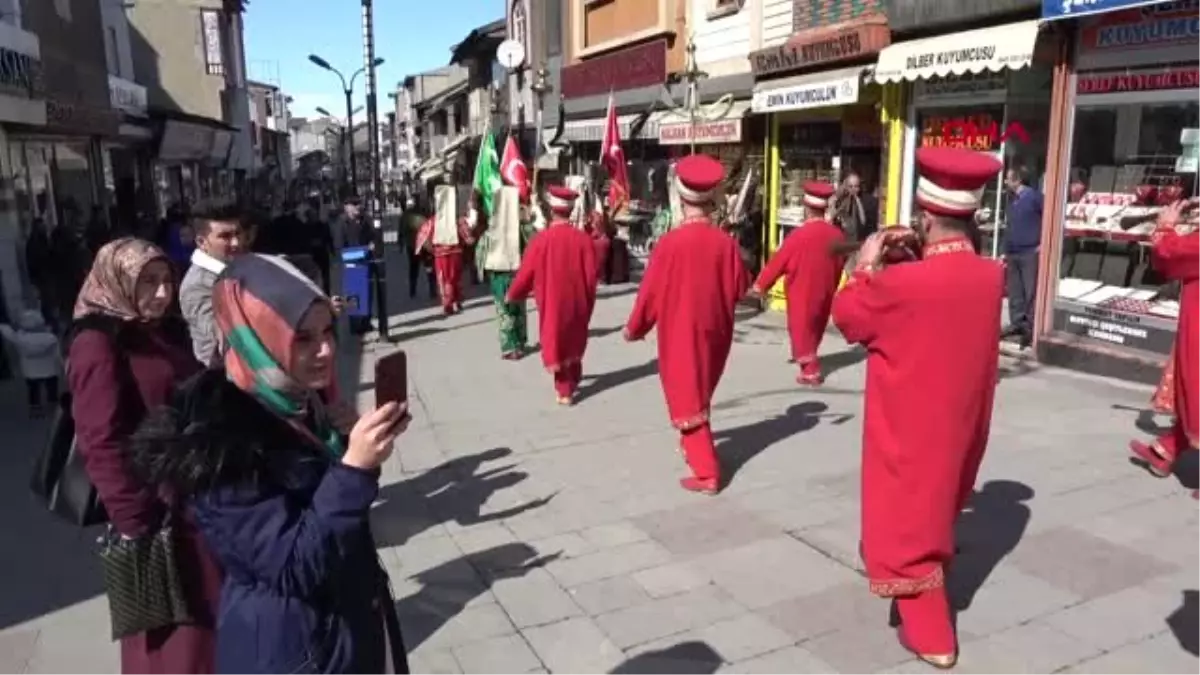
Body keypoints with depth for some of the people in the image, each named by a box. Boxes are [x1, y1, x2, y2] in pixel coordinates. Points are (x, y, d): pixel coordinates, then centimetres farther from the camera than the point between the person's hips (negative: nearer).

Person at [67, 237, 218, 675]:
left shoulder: (167, 332, 12)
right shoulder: (98, 343, -13)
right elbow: (103, 445, -18)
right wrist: (138, 523, -18)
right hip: (160, 517, -7)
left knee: (210, 623, 19)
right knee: (173, 639, 8)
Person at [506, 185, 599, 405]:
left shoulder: (540, 240, -15)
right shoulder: (583, 238, -10)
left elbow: (526, 273, -7)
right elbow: (591, 275, -7)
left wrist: (512, 295, 10)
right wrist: (588, 302, 8)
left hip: (552, 303, -3)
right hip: (577, 302, 3)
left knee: (556, 343, 12)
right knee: (574, 341, 22)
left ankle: (564, 391, 13)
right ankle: (573, 381, 41)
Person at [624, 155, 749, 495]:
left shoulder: (670, 242, -18)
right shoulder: (725, 242, -9)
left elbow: (650, 291, -10)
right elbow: (740, 288, -1)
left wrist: (634, 328, 4)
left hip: (680, 332, -4)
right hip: (713, 330, 5)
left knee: (687, 399, 4)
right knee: (699, 394, 25)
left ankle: (707, 473, 0)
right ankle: (696, 446, 43)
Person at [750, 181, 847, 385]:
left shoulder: (800, 234, -21)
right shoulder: (837, 234, -4)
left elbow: (778, 260, -14)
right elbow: (840, 263, 10)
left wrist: (761, 284, -5)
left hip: (802, 292, -6)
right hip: (824, 291, 6)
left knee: (801, 329, 5)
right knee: (814, 328, 21)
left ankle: (811, 370, 3)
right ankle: (804, 356, 40)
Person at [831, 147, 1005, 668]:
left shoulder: (903, 281, -27)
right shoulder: (990, 275, -6)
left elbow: (847, 316, -11)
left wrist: (866, 264, 0)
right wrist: (919, 259, 5)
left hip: (910, 429, -7)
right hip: (961, 420, 7)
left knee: (906, 521, 7)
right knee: (936, 507, 28)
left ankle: (931, 636, 14)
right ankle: (930, 588, 51)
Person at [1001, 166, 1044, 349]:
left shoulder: (1034, 196, -9)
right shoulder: (1012, 199, 14)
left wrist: (1045, 243, -12)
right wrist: (1006, 251, 17)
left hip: (1030, 252, -8)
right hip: (1012, 253, 8)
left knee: (1031, 291, -5)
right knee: (1014, 291, 11)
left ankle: (1031, 329, -4)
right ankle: (1017, 323, 19)